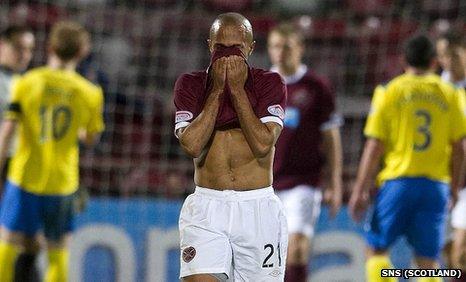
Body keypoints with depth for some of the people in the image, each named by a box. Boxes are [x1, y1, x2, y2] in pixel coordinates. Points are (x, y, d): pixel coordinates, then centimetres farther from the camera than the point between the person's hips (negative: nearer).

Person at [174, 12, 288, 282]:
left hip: (258, 208, 0)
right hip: (206, 208, 0)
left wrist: (237, 89, -9)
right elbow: (192, 145, -9)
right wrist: (217, 90, -7)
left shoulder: (270, 83, 3)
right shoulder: (190, 84, 6)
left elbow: (263, 144, -11)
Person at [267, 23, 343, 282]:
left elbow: (331, 140, 4)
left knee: (297, 247, -15)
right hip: (262, 184, 3)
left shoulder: (317, 88, 0)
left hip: (302, 183, -3)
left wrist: (335, 186, 1)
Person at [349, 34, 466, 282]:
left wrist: (360, 190, 3)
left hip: (398, 180, -2)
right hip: (436, 184, 2)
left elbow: (374, 147, -2)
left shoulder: (389, 92, 1)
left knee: (376, 249, 9)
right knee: (428, 261, 7)